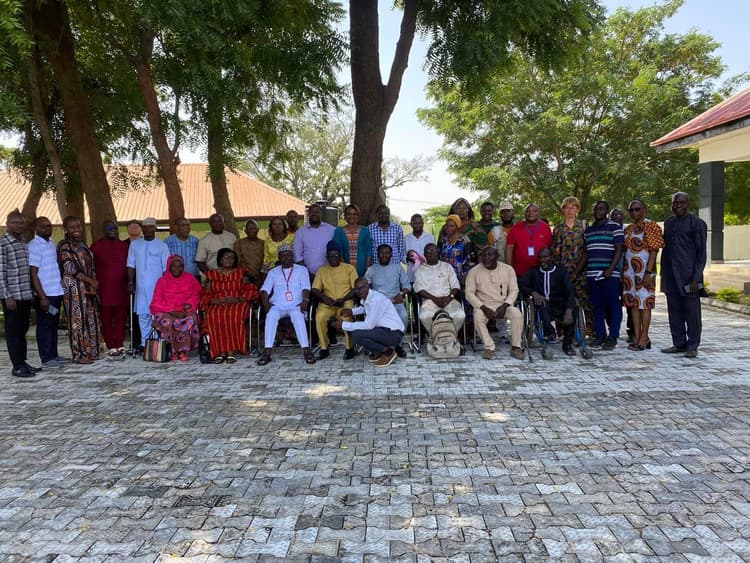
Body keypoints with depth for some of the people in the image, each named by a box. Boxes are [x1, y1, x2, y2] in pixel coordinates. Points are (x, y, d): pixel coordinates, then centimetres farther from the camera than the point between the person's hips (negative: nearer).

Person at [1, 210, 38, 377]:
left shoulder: (25, 244, 13)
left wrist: (32, 293, 14)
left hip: (26, 295, 7)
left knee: (22, 331, 13)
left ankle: (23, 363, 22)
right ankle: (17, 366, 8)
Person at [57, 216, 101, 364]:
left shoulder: (82, 245, 15)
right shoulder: (65, 246, -8)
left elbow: (91, 266, 12)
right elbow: (70, 268, -14)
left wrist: (93, 284, -3)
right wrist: (91, 281, -13)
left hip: (88, 287, 8)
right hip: (74, 287, -7)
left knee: (91, 319, 10)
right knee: (77, 320, -3)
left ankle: (90, 351, 19)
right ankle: (79, 354, 4)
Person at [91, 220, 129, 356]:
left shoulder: (123, 246, 13)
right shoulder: (97, 246, 2)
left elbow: (128, 267, 17)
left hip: (121, 290, 3)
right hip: (104, 291, -3)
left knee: (121, 318, 4)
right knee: (106, 319, 1)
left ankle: (119, 345, 13)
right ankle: (111, 346, 7)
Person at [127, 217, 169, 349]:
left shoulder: (162, 246, 2)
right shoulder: (135, 244, 9)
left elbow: (166, 268, 2)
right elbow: (131, 265, 10)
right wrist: (130, 282, 3)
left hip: (157, 286, -2)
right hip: (141, 287, 3)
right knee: (143, 314, 5)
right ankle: (144, 342, 12)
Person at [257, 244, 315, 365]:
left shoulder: (302, 270, 14)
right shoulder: (273, 272, 19)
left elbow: (305, 288, 3)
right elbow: (264, 290, 9)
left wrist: (305, 300, -18)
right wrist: (265, 301, -12)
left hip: (296, 306, -1)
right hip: (277, 306, 2)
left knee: (297, 315, -36)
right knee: (271, 315, -33)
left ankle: (306, 350, -39)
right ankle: (267, 352, -35)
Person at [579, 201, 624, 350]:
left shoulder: (615, 227, 2)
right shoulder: (588, 230, 17)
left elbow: (619, 250, -5)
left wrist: (611, 268, -17)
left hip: (610, 275, -5)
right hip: (592, 275, 5)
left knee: (613, 306, -2)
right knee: (597, 306, 8)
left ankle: (613, 336, 3)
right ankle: (600, 335, 15)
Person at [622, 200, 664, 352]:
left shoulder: (651, 226, -5)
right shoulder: (628, 229, 16)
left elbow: (654, 251, -10)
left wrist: (648, 272, -18)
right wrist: (622, 272, 10)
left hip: (644, 271, -7)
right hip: (629, 271, 7)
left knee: (644, 303, -3)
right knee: (633, 303, 6)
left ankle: (644, 337, 3)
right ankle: (636, 336, 11)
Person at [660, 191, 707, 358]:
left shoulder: (697, 223, -3)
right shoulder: (668, 222, 15)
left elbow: (701, 252, -6)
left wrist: (696, 277, -13)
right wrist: (663, 274, 12)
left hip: (688, 276, -6)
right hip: (670, 277, 6)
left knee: (692, 312, 0)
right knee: (674, 312, 10)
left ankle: (692, 346, 8)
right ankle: (679, 343, 19)